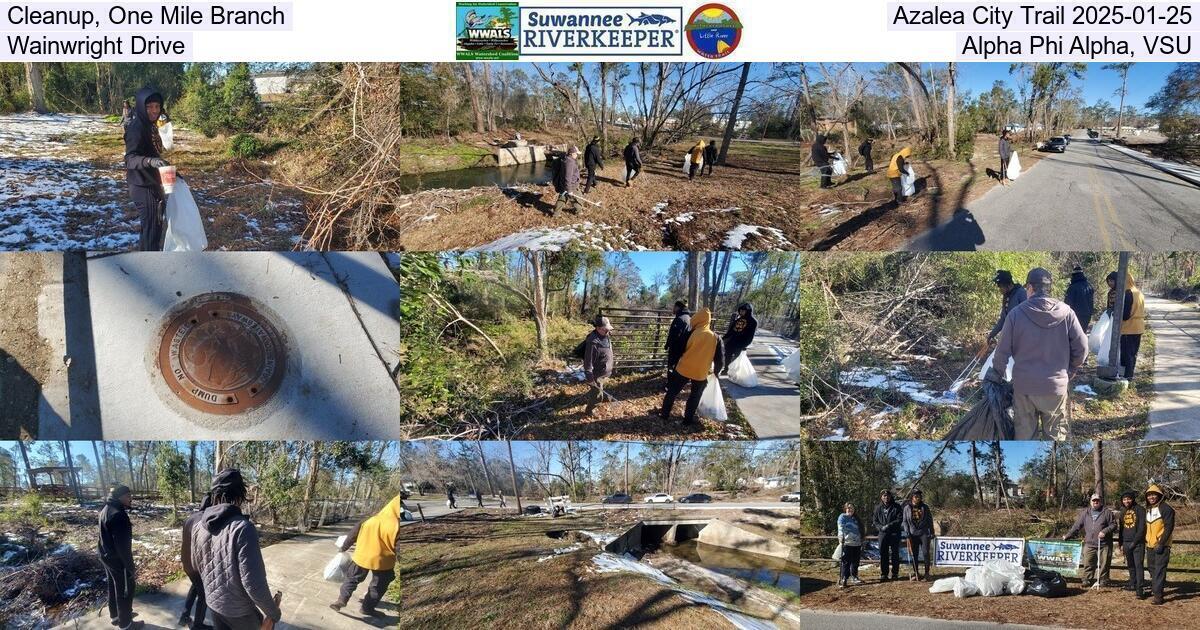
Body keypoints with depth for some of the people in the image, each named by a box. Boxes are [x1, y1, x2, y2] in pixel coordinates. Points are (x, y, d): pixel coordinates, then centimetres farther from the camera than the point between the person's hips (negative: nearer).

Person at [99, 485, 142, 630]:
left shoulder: (106, 509, 3)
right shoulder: (118, 515, -29)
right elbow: (122, 545, -28)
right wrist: (131, 566, -22)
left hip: (106, 556, 10)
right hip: (118, 559, -10)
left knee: (113, 587, 24)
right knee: (125, 590, 6)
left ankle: (115, 616, 40)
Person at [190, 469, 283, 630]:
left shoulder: (198, 528, -4)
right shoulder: (243, 528, -26)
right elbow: (254, 582, -28)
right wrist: (274, 612, -15)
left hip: (213, 603, 6)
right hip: (240, 610, -6)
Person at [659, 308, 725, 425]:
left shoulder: (691, 334, -11)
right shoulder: (716, 338, -4)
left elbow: (679, 351, -2)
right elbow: (720, 359, 0)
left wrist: (675, 363, 16)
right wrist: (716, 371, 17)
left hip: (684, 369, -1)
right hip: (701, 373, 1)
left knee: (672, 391, 15)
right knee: (695, 396, 17)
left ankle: (665, 413, 24)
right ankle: (688, 418, 22)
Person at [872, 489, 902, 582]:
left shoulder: (896, 507, 2)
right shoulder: (878, 508, 10)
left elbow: (900, 518, -4)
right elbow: (874, 520, 11)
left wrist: (890, 525, -15)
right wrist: (881, 527, -8)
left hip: (894, 533, -2)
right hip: (883, 533, 2)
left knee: (895, 553, 2)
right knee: (883, 554, 1)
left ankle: (895, 573, 10)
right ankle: (883, 574, 5)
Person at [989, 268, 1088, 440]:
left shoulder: (1016, 313, -9)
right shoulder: (1066, 312, -7)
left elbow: (1003, 350, -4)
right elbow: (1081, 348, -2)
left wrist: (996, 373, 14)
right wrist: (1068, 371, 15)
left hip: (1024, 386, 0)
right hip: (1056, 387, 0)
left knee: (1024, 435, 11)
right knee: (1055, 435, 13)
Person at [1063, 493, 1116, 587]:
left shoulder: (1107, 512, 3)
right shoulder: (1085, 512, 11)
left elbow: (1113, 525, 1)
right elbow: (1076, 526, 15)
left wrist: (1105, 531, -14)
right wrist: (1067, 536, 14)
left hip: (1104, 544, -2)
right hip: (1089, 544, 2)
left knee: (1104, 564, 3)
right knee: (1088, 564, 1)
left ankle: (1103, 581, 13)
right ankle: (1087, 580, 8)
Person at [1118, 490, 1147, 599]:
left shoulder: (1140, 510, -5)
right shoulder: (1123, 512, 15)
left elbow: (1142, 528, -10)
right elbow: (1120, 529, 21)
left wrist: (1134, 542, -13)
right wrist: (1121, 544, 17)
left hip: (1137, 543, -6)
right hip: (1126, 543, 6)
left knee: (1139, 565, -11)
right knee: (1130, 565, 12)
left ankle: (1140, 589, -15)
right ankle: (1132, 584, 23)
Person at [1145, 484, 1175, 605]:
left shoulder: (1165, 509, -11)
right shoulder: (1148, 509, 14)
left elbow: (1169, 527, -16)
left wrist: (1161, 544, -19)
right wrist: (1146, 541, 15)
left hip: (1161, 546, -8)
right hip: (1150, 545, 8)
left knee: (1159, 570, -10)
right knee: (1152, 568, 17)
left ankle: (1158, 596, -11)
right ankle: (1154, 588, 33)